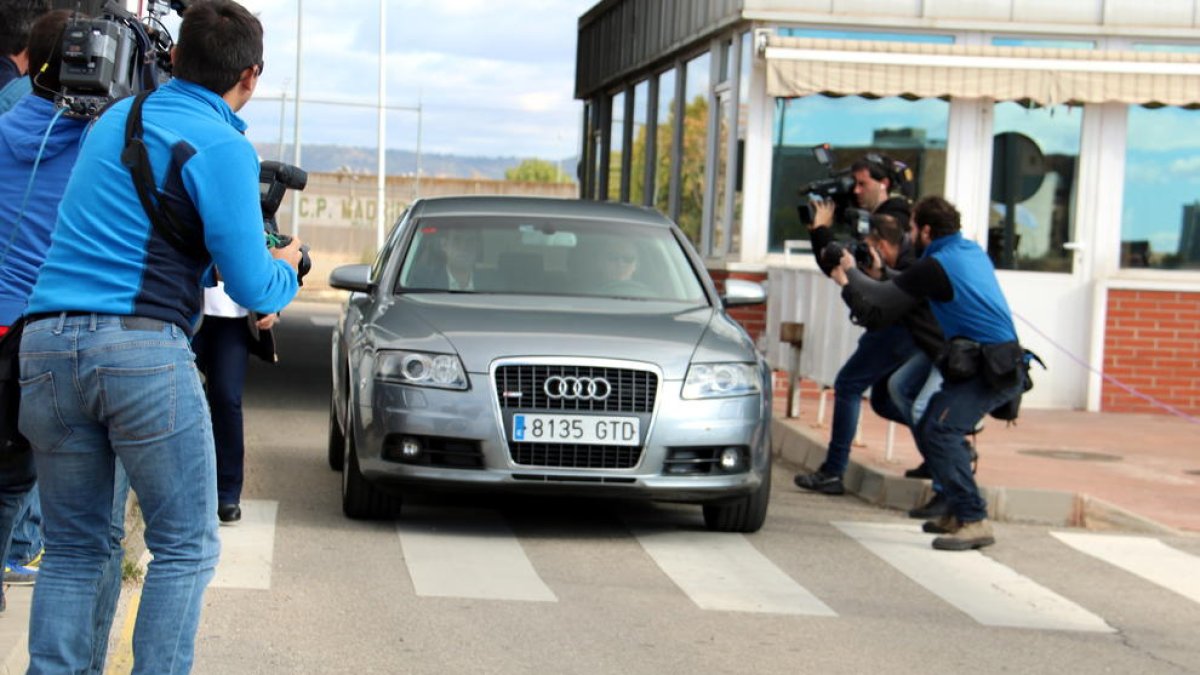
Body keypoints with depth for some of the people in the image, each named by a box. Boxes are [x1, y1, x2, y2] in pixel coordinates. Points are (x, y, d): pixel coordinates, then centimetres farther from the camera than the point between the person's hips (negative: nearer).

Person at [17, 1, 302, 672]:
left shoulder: (114, 118, 19)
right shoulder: (222, 147, -4)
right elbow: (252, 288, -7)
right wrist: (287, 269, 16)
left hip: (48, 343, 7)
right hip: (143, 348, -7)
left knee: (73, 550, 12)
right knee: (187, 548, 3)